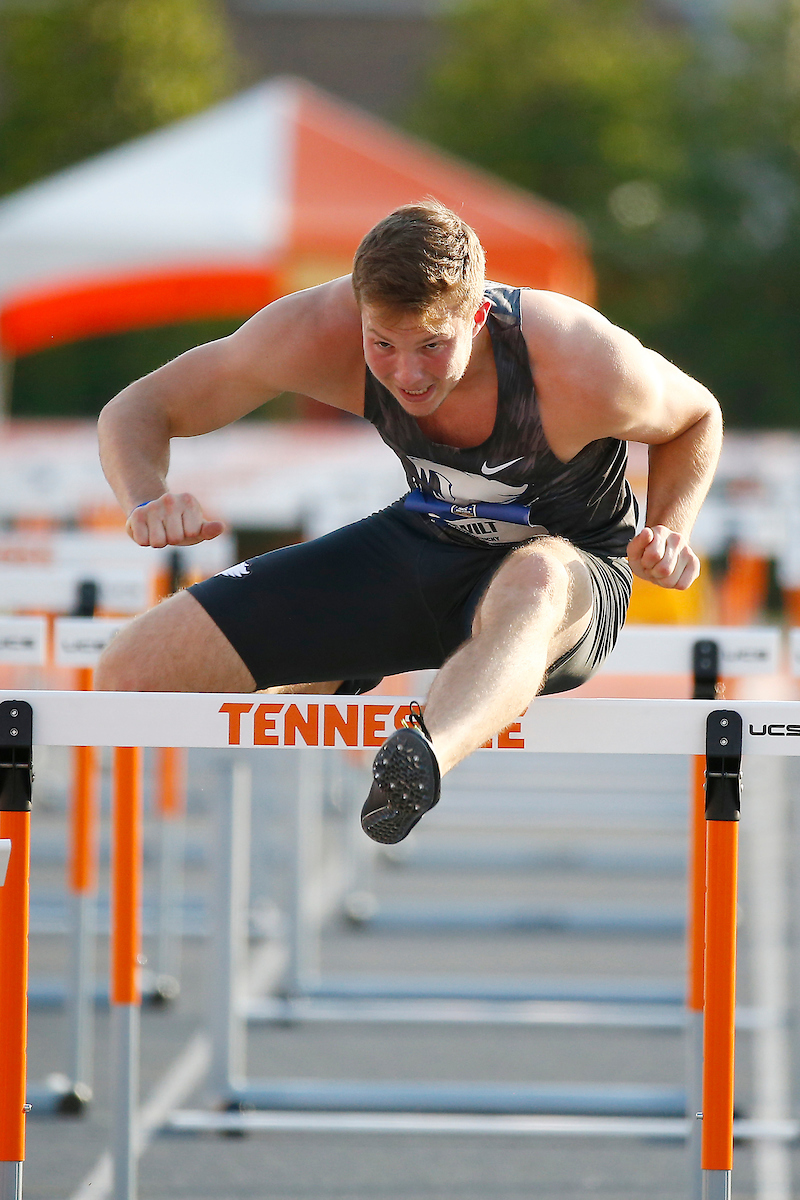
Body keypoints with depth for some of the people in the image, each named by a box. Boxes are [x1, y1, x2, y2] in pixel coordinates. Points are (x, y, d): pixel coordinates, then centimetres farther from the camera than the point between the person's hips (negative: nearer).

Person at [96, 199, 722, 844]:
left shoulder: (584, 371, -31)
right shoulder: (321, 333, -24)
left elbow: (697, 417, -6)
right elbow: (137, 411, -13)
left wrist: (668, 534, -24)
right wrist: (149, 501, -36)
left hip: (575, 572, -4)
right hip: (421, 544, 4)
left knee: (531, 584, -45)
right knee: (133, 673, -6)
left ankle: (422, 759, -75)